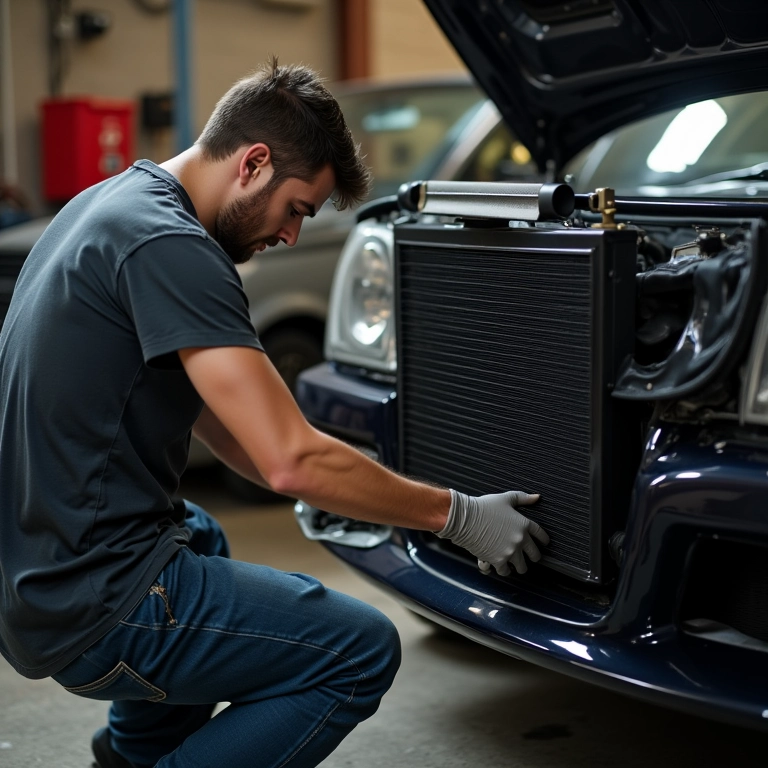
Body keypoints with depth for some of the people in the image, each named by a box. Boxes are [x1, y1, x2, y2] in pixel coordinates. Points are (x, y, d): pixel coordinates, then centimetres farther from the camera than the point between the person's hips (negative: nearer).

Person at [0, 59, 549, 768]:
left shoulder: (109, 205, 13)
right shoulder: (168, 245, -19)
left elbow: (214, 422, 18)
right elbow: (292, 462, -23)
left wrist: (380, 493, 15)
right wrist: (458, 516, -11)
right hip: (92, 605, -10)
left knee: (202, 539, 38)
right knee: (364, 651, -7)